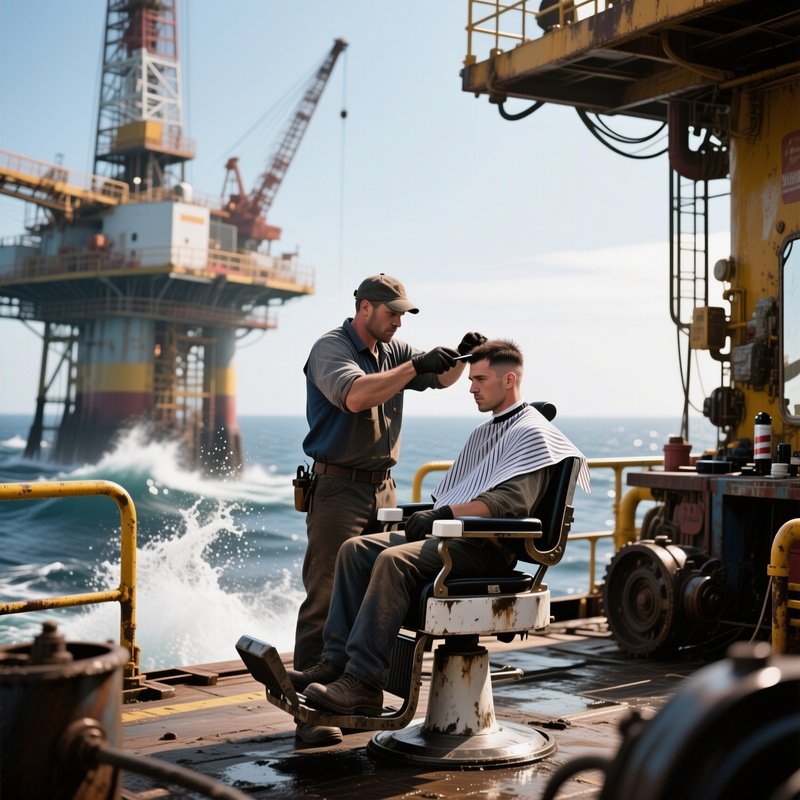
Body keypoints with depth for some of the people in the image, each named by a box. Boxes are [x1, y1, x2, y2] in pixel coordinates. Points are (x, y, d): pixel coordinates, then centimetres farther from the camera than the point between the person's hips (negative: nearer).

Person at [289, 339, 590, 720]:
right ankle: (336, 661, -13)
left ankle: (363, 684, -33)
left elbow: (512, 501, -19)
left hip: (486, 546, -9)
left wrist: (445, 513, -23)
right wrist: (426, 512, 6)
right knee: (356, 549, -6)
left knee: (395, 560, -31)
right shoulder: (484, 432, 26)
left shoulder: (532, 433, -3)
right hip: (451, 535, 10)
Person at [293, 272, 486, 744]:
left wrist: (459, 358, -2)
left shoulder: (394, 349, 14)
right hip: (339, 487, -7)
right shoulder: (331, 348, -8)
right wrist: (415, 366, -26)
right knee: (327, 597, -9)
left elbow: (441, 379, 19)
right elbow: (355, 396, -26)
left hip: (383, 487, 8)